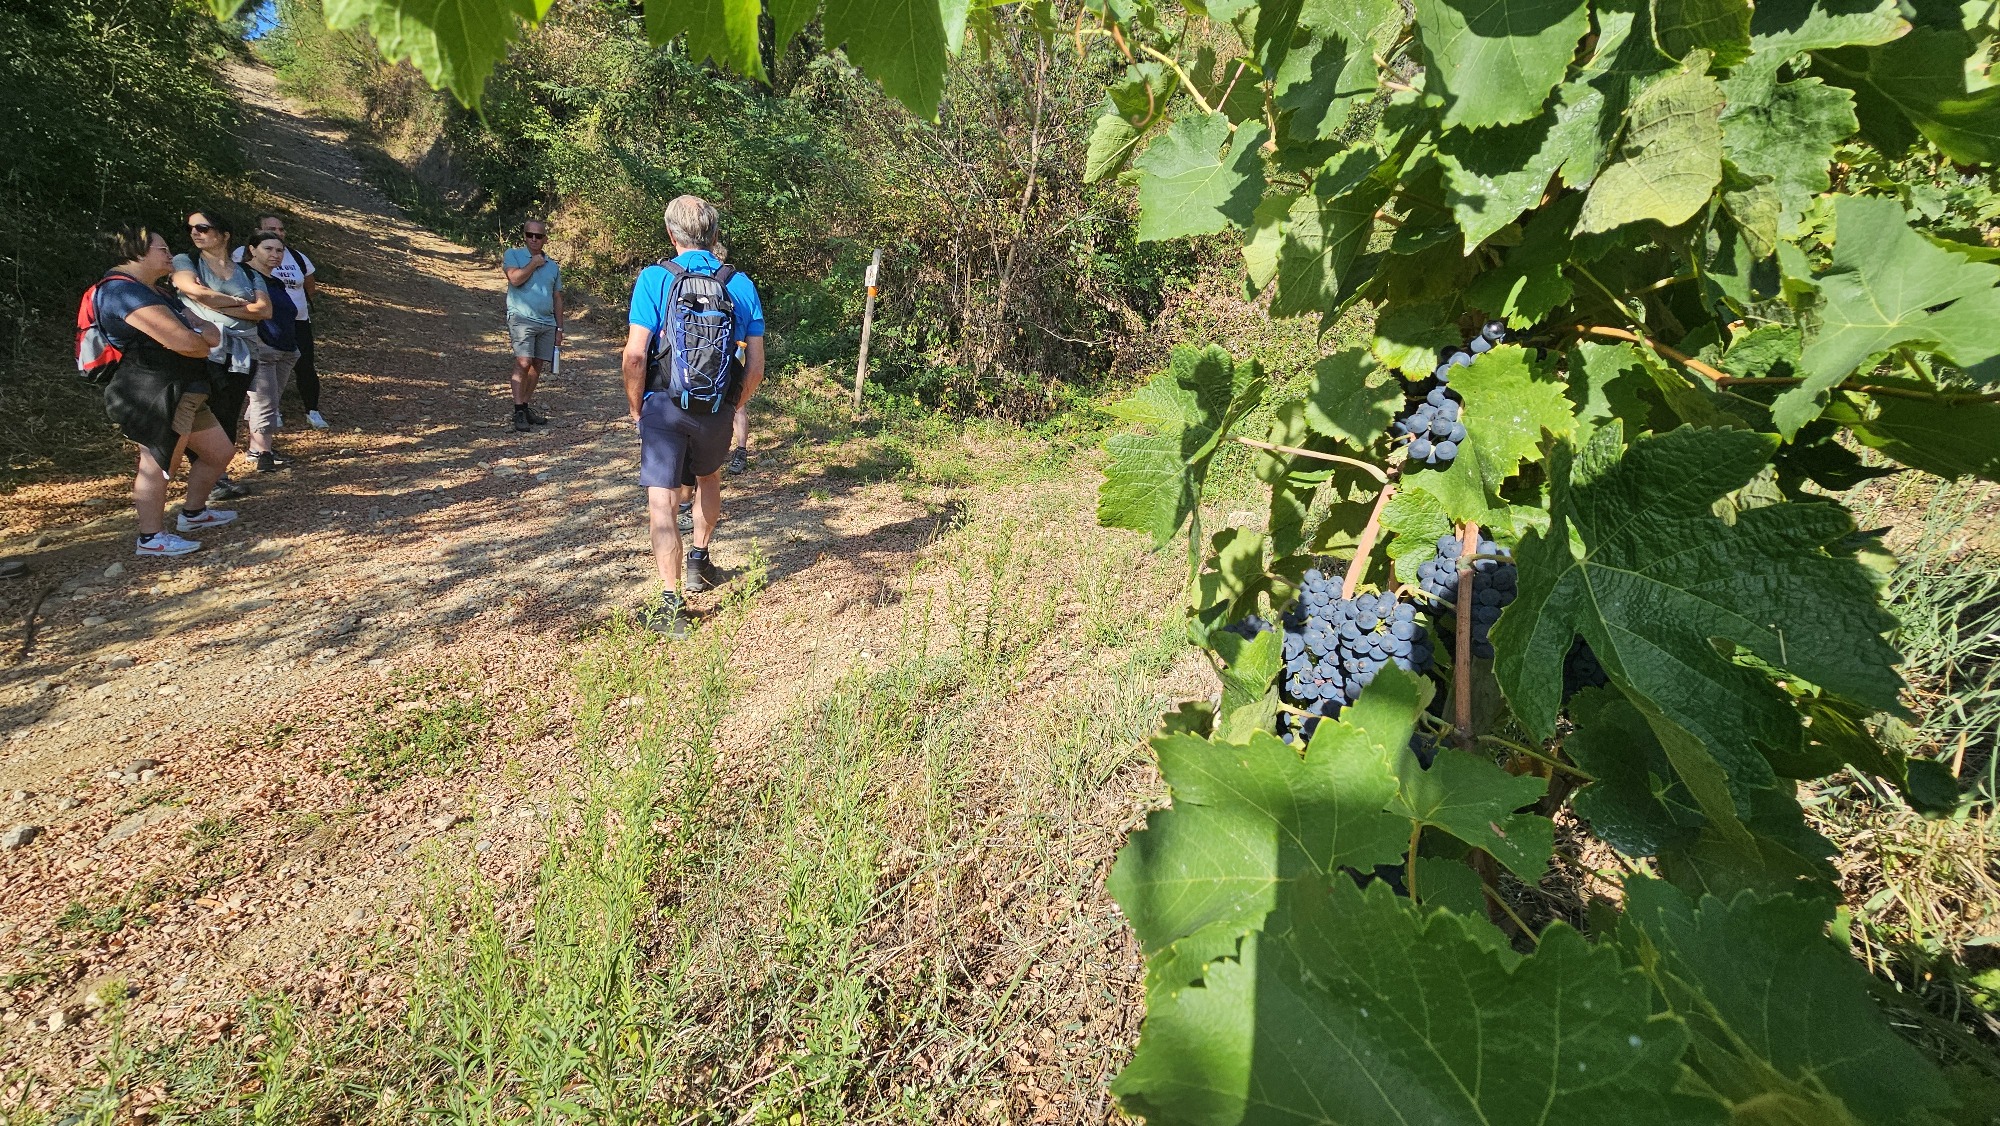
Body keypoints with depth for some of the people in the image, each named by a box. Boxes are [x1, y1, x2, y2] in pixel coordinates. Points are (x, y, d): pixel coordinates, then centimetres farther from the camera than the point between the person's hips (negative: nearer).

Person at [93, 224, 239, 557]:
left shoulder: (154, 291, 20)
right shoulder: (125, 291, -14)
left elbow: (209, 332, 14)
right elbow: (183, 342, -24)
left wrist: (205, 333, -11)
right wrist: (204, 345, 0)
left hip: (182, 392, 10)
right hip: (153, 394, -10)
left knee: (220, 452, 16)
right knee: (157, 463, -8)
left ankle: (193, 513, 32)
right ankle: (151, 539, -3)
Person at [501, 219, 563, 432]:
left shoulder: (553, 266, 18)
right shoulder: (513, 254, 5)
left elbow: (557, 299, 19)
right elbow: (515, 278, -14)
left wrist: (559, 328, 15)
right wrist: (534, 263, -2)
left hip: (547, 322, 5)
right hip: (522, 319, -5)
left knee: (537, 365, 6)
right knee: (523, 363, -16)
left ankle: (527, 406, 14)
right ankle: (519, 411, -15)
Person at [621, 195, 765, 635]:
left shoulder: (654, 279, -5)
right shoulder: (741, 284, 2)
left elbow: (635, 356, -12)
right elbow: (756, 366, 0)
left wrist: (637, 409, 3)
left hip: (664, 405, -3)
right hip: (718, 409, 3)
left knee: (662, 500, 0)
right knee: (708, 477, 29)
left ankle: (671, 602, -7)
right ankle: (699, 563, 38)